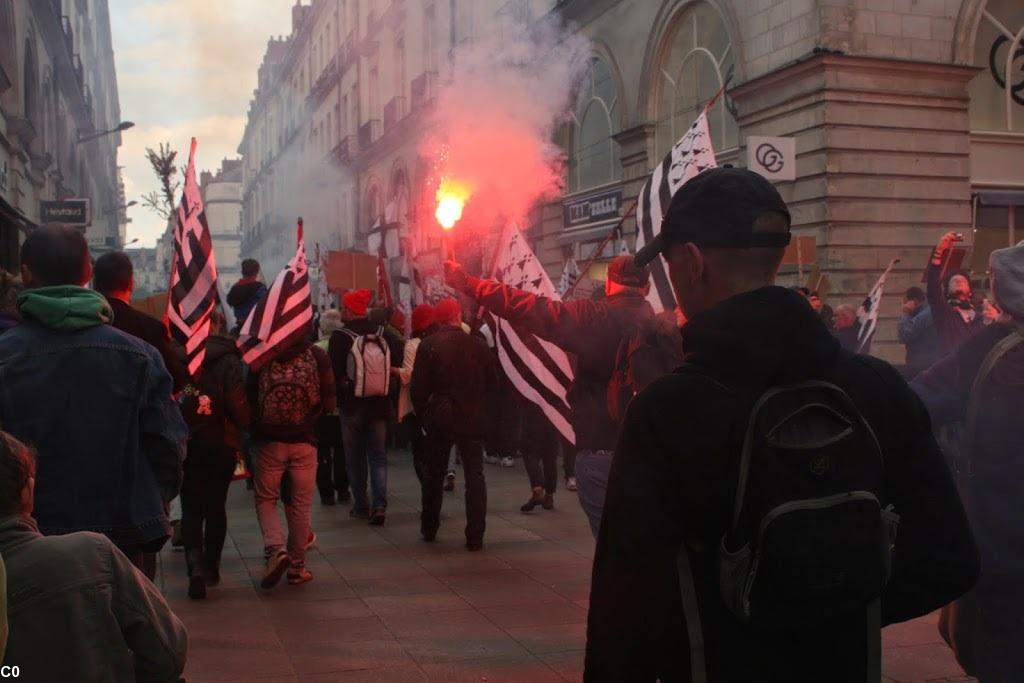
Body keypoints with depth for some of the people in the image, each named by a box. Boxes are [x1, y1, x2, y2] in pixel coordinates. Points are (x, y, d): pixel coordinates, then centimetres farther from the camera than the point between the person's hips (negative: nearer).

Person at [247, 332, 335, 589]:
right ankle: (297, 566, 14)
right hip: (304, 441, 0)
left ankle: (275, 548, -10)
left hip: (268, 440, 0)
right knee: (300, 503, 10)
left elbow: (249, 397, 1)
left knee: (265, 499, 12)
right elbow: (329, 403, -5)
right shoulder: (318, 356, -6)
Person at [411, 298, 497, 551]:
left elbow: (418, 387, -7)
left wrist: (423, 413, 7)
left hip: (440, 418, 0)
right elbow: (492, 383, 2)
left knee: (433, 474, 16)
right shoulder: (478, 345, -4)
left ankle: (429, 528, 25)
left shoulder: (428, 345, -7)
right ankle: (475, 536, 1)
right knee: (474, 475, 4)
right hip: (473, 419, 0)